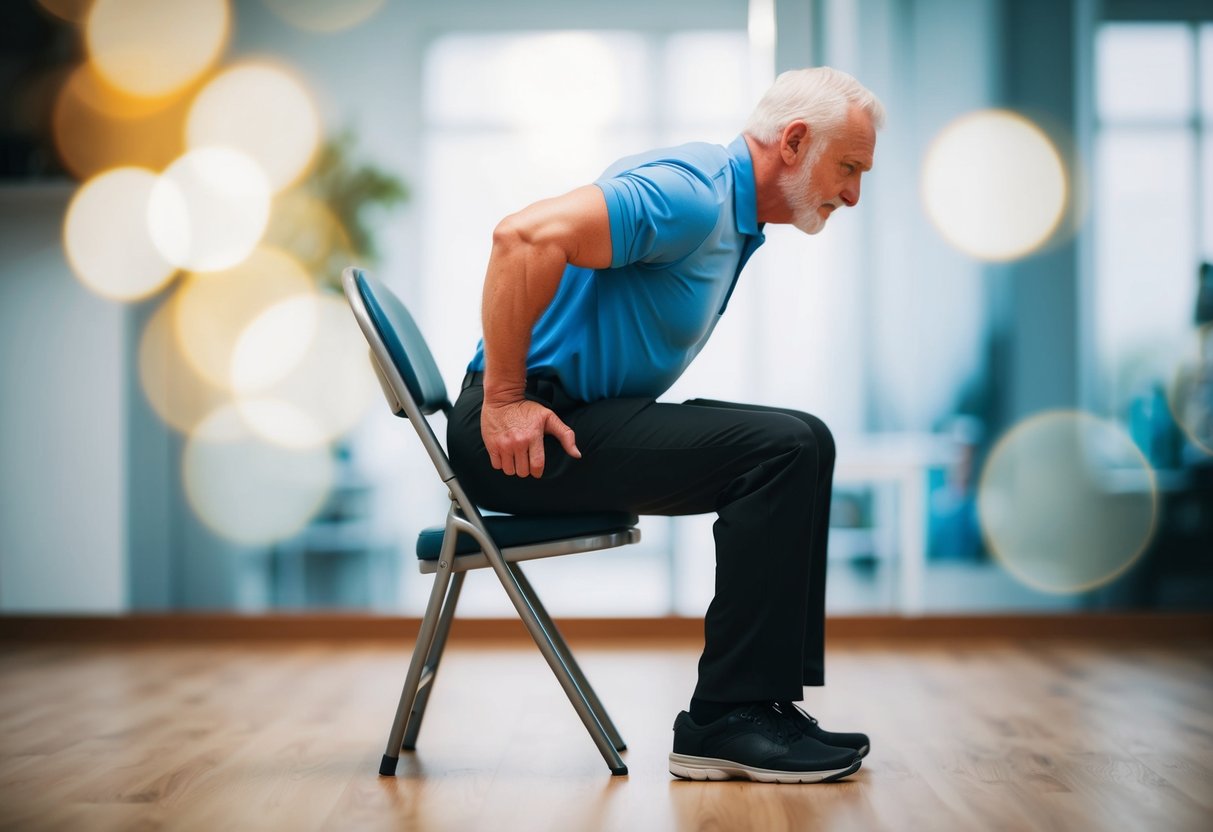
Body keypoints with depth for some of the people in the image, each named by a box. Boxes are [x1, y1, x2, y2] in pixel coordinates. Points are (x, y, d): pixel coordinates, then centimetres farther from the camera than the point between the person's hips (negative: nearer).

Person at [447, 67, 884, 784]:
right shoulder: (690, 193, -17)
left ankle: (764, 700, 6)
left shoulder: (736, 216, 16)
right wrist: (503, 399, -24)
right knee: (782, 447, -19)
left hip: (586, 415, 10)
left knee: (801, 446, 8)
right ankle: (725, 721, -12)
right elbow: (528, 237, -30)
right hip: (528, 429, -10)